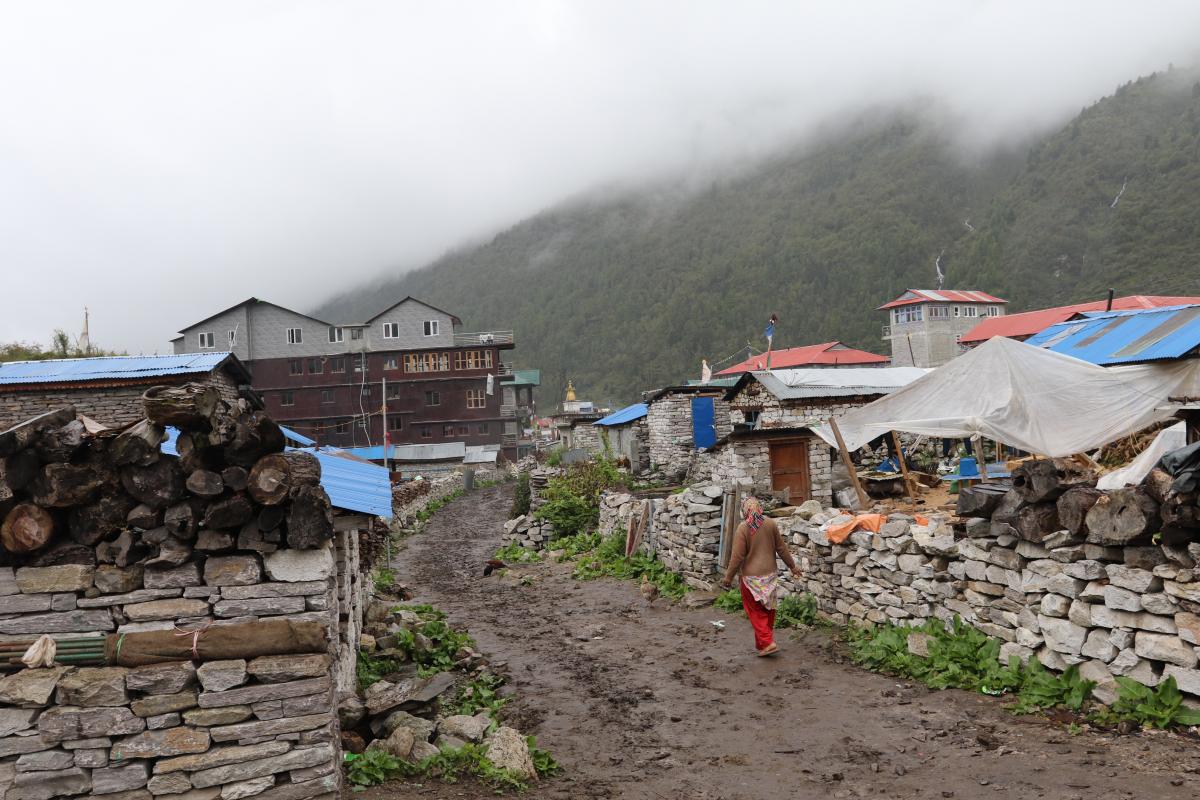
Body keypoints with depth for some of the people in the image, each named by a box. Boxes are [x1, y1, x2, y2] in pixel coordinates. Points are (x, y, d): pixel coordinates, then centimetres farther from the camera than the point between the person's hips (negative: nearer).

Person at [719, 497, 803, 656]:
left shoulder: (742, 528, -15)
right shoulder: (771, 524, -3)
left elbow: (737, 556, -14)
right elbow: (781, 549, 5)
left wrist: (728, 577, -3)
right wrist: (792, 566, 18)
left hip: (751, 577, -4)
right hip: (770, 575, 5)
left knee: (756, 612, 6)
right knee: (768, 610, 15)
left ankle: (767, 643, -3)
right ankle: (761, 643, 25)